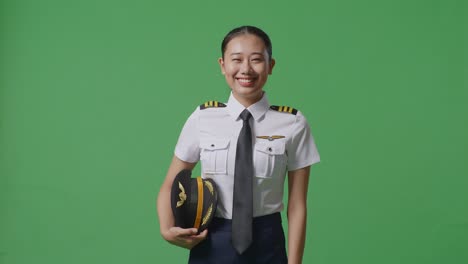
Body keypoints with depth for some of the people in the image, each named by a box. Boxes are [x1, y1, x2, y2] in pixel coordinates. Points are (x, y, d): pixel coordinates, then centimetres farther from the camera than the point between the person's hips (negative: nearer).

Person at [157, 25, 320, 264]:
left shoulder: (293, 124, -9)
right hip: (211, 245, 1)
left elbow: (297, 206, -5)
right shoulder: (203, 119, -5)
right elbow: (170, 185, 4)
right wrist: (167, 229, -13)